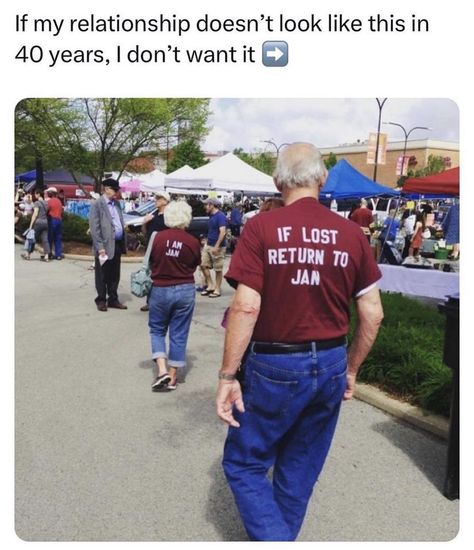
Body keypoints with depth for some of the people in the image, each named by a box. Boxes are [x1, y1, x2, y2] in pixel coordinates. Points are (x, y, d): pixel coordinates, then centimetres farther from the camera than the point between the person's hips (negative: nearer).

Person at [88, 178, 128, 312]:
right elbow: (94, 228, -13)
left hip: (118, 244, 6)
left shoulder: (117, 203, 13)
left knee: (115, 275, 13)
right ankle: (101, 300, 18)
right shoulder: (96, 204, -8)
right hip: (105, 245, -6)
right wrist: (100, 247, -18)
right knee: (102, 275, 6)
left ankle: (113, 299, 24)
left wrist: (124, 243, 10)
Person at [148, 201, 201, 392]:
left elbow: (151, 262, 1)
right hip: (185, 291, 0)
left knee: (157, 330, 17)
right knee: (179, 335, 9)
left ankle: (162, 370, 3)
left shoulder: (158, 237, -9)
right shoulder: (193, 242, -9)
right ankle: (172, 378, 17)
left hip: (160, 290, 0)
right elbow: (194, 266, 2)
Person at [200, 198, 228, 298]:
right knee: (203, 265, 6)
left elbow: (223, 232, -22)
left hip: (217, 247, -9)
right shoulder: (211, 216, 12)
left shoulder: (220, 216, -15)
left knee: (218, 269, 1)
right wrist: (207, 242, 17)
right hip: (208, 245, 9)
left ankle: (217, 290, 11)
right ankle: (210, 286, 15)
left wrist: (216, 246, -26)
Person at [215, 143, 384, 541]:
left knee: (244, 464, 15)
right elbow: (373, 313, 1)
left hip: (273, 366, -4)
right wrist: (351, 369, 14)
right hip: (330, 366, 5)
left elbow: (246, 307, -17)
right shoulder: (351, 233, 0)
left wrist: (228, 376, -9)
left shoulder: (262, 227, -11)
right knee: (300, 472, 22)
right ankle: (283, 535, 41)